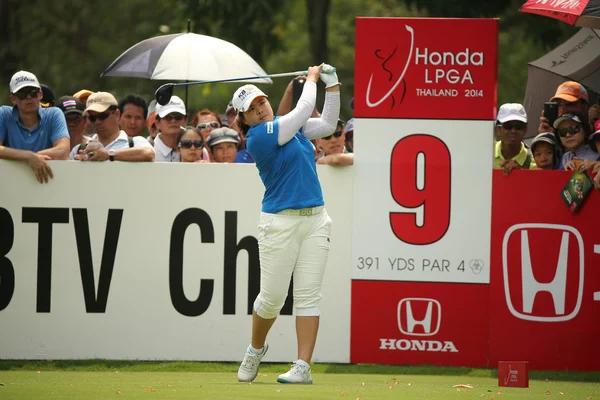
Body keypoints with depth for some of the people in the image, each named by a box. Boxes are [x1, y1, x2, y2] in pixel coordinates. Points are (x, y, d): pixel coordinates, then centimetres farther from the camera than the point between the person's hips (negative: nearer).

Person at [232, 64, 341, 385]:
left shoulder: (289, 127, 12)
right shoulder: (258, 137, -11)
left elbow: (327, 124, 17)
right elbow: (303, 111, -10)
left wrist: (332, 86, 8)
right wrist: (312, 79, 5)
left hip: (315, 220, 6)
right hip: (280, 223, -6)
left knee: (308, 295, -2)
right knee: (272, 296, -1)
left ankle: (303, 367, -5)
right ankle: (256, 349, 27)